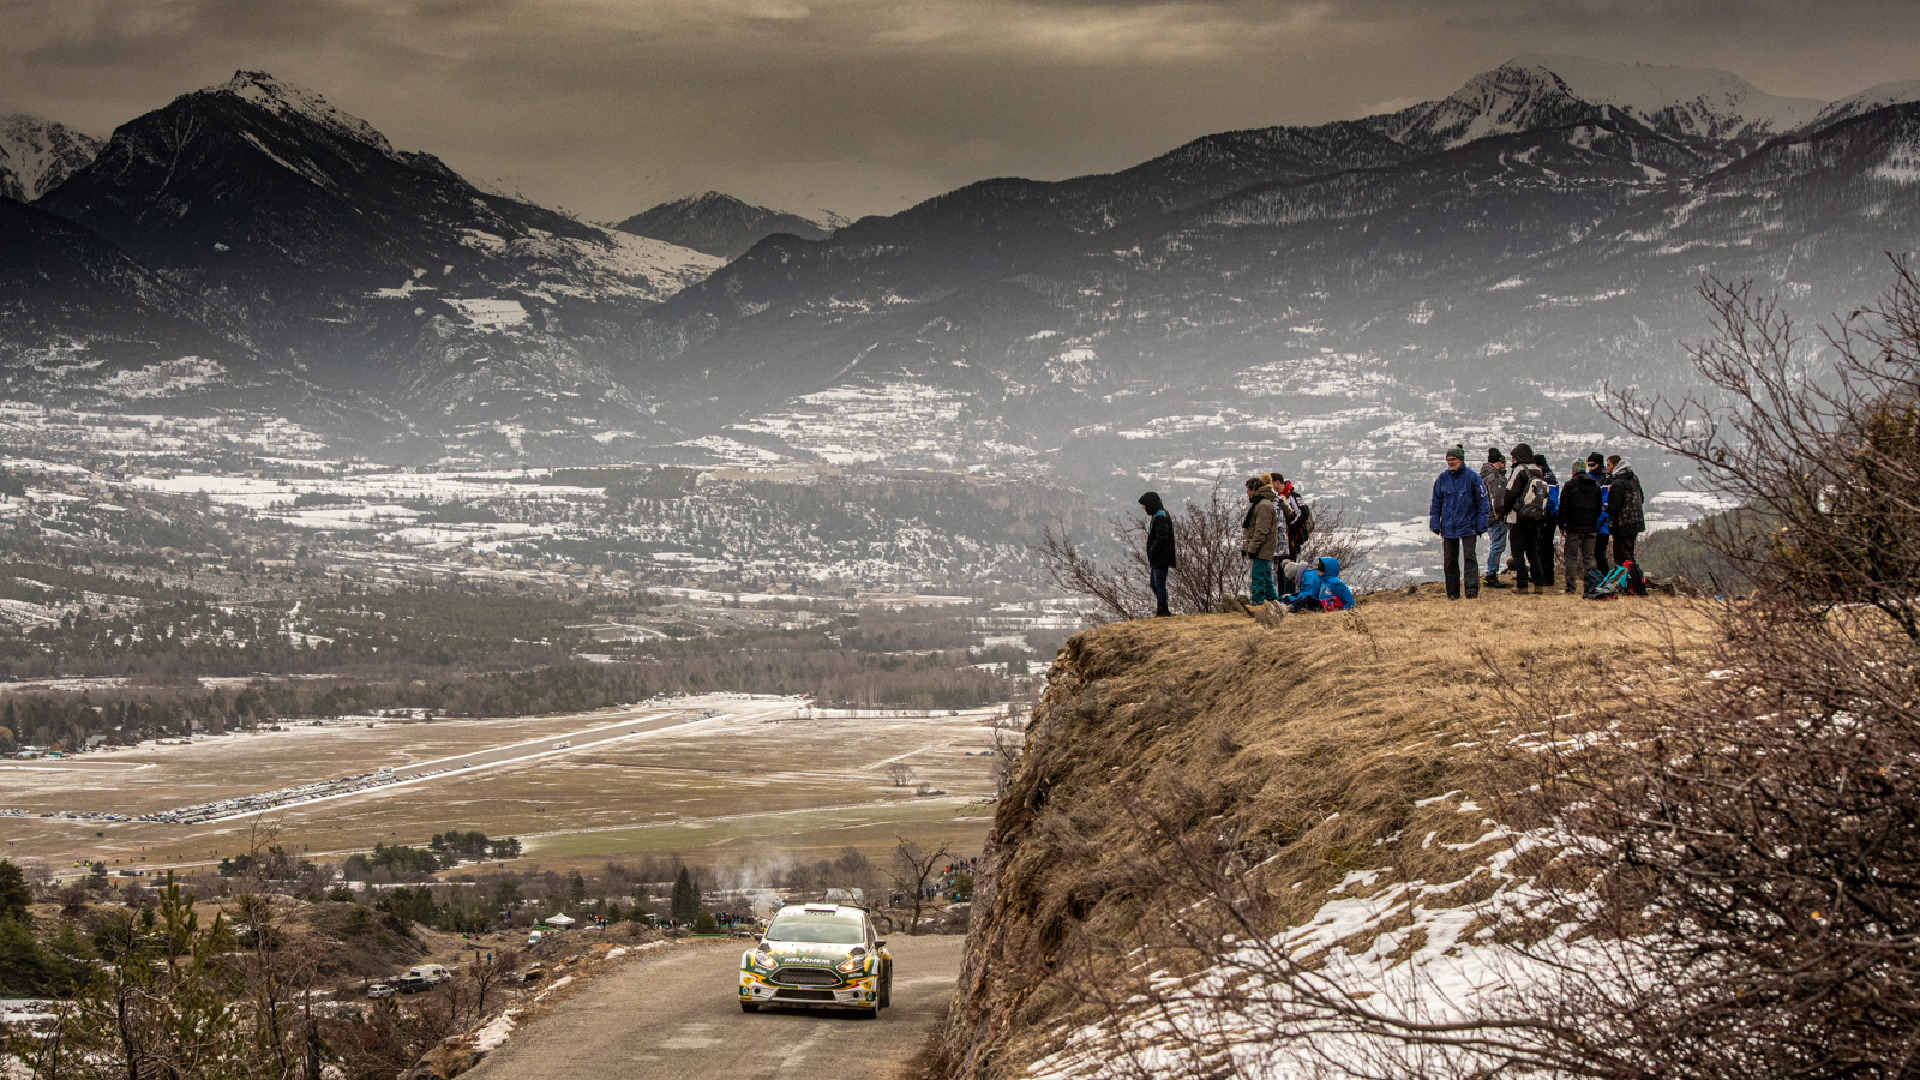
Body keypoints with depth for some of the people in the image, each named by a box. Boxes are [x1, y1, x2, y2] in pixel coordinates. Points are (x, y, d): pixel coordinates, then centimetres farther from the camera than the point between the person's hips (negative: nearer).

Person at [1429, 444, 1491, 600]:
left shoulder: (1472, 477, -4)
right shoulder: (1442, 478, 4)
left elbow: (1482, 502, -1)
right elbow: (1435, 503, 12)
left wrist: (1481, 526, -4)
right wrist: (1435, 524, 5)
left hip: (1468, 525, -3)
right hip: (1448, 526, 3)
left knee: (1470, 557, -10)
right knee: (1450, 561, 7)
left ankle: (1472, 591, -13)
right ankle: (1452, 592, 14)